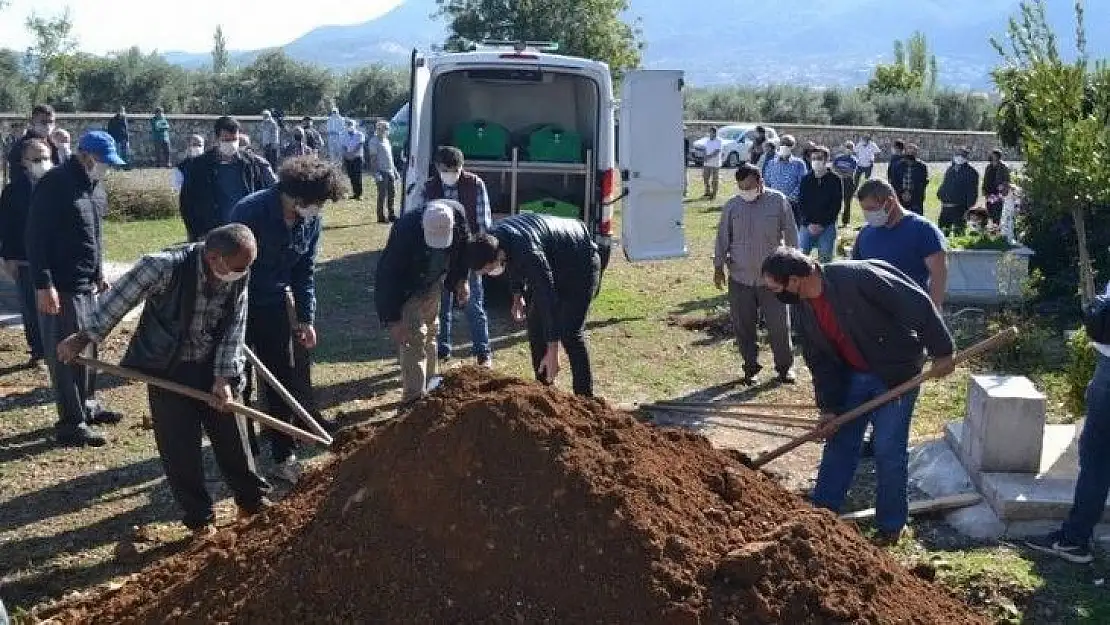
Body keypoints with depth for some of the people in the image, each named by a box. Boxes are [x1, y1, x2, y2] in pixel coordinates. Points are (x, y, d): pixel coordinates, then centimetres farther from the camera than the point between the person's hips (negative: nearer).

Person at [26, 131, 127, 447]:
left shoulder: (95, 186, 11)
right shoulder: (55, 184, -16)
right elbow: (36, 237, -18)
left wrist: (99, 272, 20)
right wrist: (43, 284, -21)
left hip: (87, 284, 9)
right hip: (60, 287, -9)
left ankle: (87, 406, 31)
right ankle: (72, 424, 1)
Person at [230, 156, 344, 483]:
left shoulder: (310, 220, -6)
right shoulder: (250, 212, -26)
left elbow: (305, 271, 4)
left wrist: (307, 318, 0)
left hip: (273, 306, 6)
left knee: (283, 381, 7)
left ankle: (284, 455, 18)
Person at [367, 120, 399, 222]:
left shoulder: (386, 141, 17)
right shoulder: (374, 142, -8)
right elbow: (373, 159, -13)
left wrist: (395, 171, 21)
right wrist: (376, 173, -20)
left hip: (390, 171, 8)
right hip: (382, 171, -8)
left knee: (392, 193, 9)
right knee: (382, 195, -6)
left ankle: (391, 215, 18)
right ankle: (381, 216, 0)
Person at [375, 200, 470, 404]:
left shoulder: (458, 213, -24)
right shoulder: (405, 230, -37)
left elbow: (463, 247, 0)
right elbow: (388, 274, -32)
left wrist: (461, 279, -4)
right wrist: (392, 319, -32)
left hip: (433, 285, 6)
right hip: (407, 290, -5)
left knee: (430, 333, 16)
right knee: (414, 338, -12)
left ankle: (429, 385, 30)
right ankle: (413, 397, -6)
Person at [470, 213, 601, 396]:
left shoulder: (528, 254, -41)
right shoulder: (492, 239, -15)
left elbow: (548, 299, -40)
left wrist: (552, 352, -40)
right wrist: (517, 294, 4)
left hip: (581, 262, -9)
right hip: (553, 262, 9)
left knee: (569, 333, -15)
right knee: (535, 326, 5)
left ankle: (584, 397, -9)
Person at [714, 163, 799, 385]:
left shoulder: (778, 201, -4)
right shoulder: (731, 206, 2)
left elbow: (791, 234, 3)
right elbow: (722, 238, 9)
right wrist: (718, 266, 4)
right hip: (740, 277, 2)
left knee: (779, 325, 3)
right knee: (743, 327, 7)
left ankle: (785, 366, 21)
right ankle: (751, 367, 22)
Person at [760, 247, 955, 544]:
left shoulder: (857, 277, -29)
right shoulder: (802, 309, -6)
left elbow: (918, 304, -26)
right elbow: (820, 361, 4)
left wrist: (942, 351, -23)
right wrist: (827, 407, 1)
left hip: (896, 373, -6)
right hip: (852, 375, 7)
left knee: (888, 451, -2)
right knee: (839, 443, 11)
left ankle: (891, 525, 15)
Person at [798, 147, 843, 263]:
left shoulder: (835, 180, -1)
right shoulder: (806, 180, 6)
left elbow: (836, 206, -4)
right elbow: (801, 204, 4)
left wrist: (822, 224, -12)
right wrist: (808, 223, -9)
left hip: (827, 227, -2)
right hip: (807, 226, 2)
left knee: (825, 258, 1)